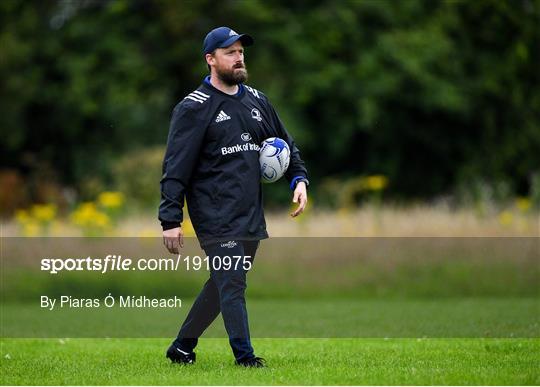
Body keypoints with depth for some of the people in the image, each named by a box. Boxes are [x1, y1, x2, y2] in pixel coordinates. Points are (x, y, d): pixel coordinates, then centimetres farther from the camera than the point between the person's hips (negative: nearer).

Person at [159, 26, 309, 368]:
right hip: (215, 216, -7)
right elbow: (175, 168, -8)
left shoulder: (257, 101, 15)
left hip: (251, 216, 7)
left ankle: (183, 347, 24)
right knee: (232, 285, -11)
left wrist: (299, 179, 6)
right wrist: (171, 220, -15)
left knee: (224, 284, 11)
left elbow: (285, 145, 25)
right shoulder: (194, 107, -5)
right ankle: (245, 358, -8)